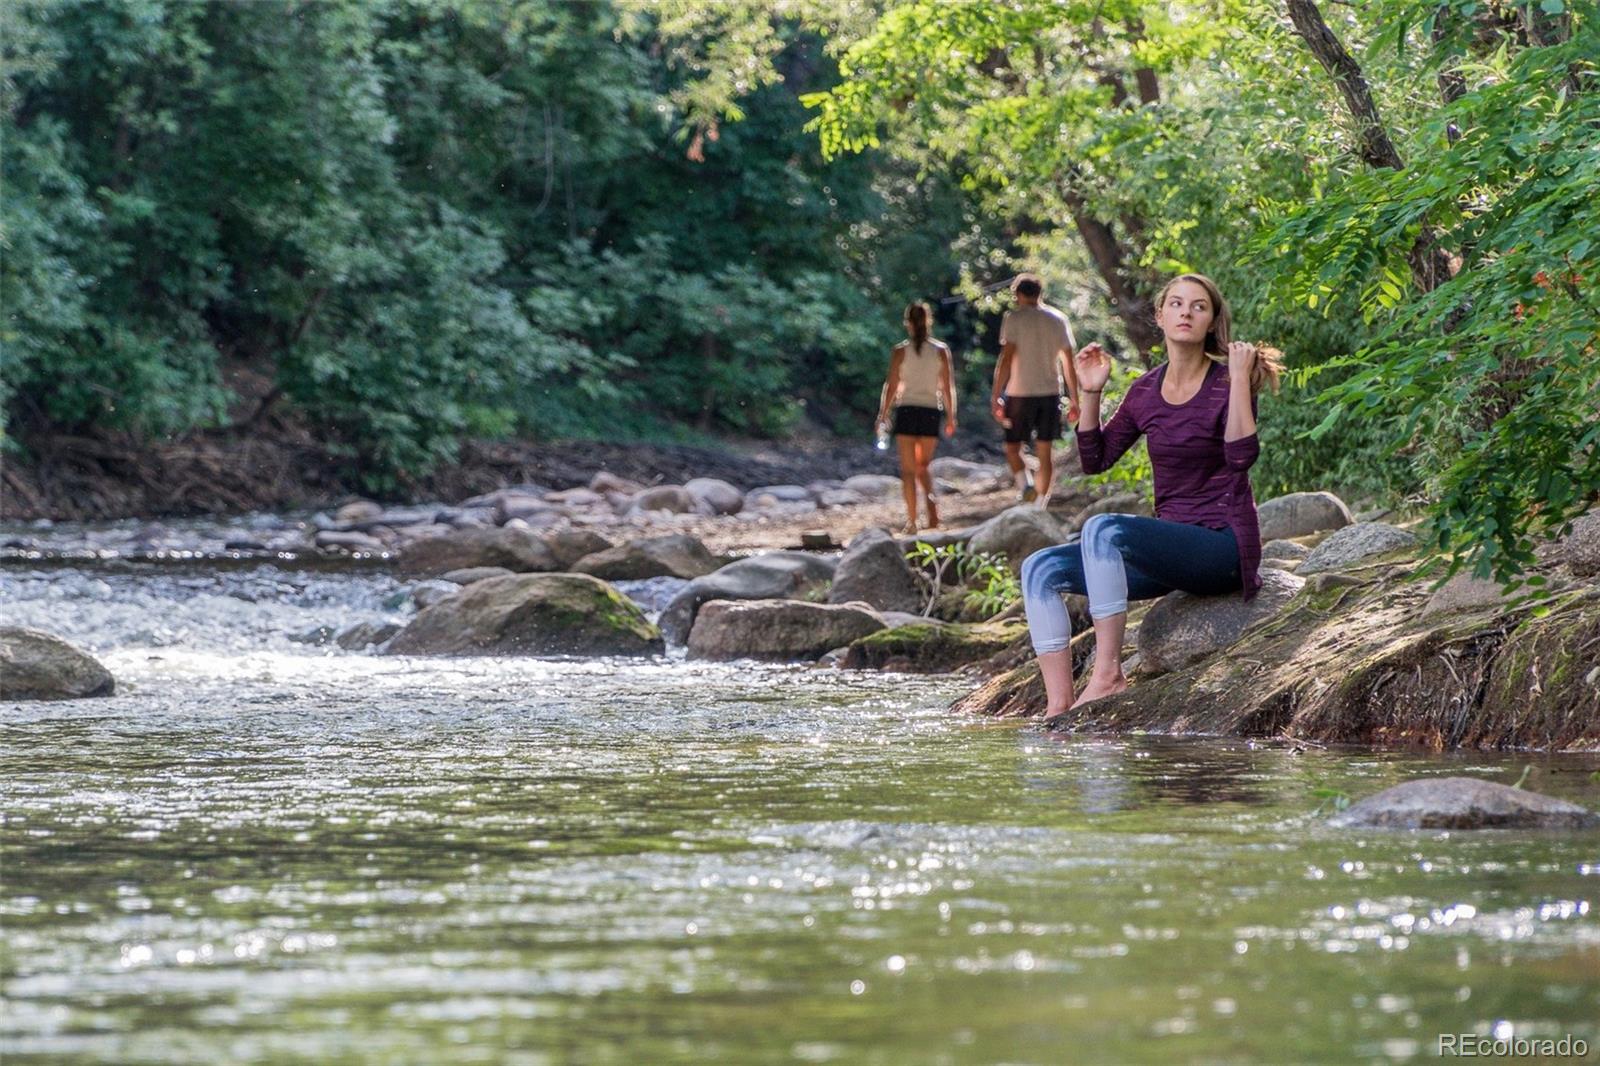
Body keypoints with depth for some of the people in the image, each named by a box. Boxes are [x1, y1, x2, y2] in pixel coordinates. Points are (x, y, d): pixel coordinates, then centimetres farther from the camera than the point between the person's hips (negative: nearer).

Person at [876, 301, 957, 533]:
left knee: (908, 470, 3)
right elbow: (948, 387, 2)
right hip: (931, 412, 2)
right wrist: (951, 417, 10)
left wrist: (883, 415, 4)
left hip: (907, 411, -2)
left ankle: (912, 520, -5)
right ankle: (932, 508, -7)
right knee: (923, 466, 16)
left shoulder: (900, 351, -4)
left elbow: (891, 386, -4)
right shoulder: (941, 350, 2)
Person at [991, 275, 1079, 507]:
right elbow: (1068, 363, 8)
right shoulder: (1058, 319, 8)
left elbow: (1006, 359, -11)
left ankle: (1025, 487, -17)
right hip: (1050, 392, 3)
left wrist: (996, 397, -8)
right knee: (1044, 453, 8)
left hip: (1020, 392, -3)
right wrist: (1074, 399, 13)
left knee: (1013, 447, 8)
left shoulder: (1014, 318, -5)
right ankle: (1040, 504, 5)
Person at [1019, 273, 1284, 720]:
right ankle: (1058, 710, -14)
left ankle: (1108, 673, -24)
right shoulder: (1146, 391, 10)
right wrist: (1090, 393, 3)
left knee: (1102, 528, -31)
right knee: (1040, 569, -6)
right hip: (1169, 548, 7)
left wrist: (1240, 379, -23)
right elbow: (1095, 459, 14)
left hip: (1222, 545, -7)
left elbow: (1242, 455, -23)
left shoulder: (1226, 383, -7)